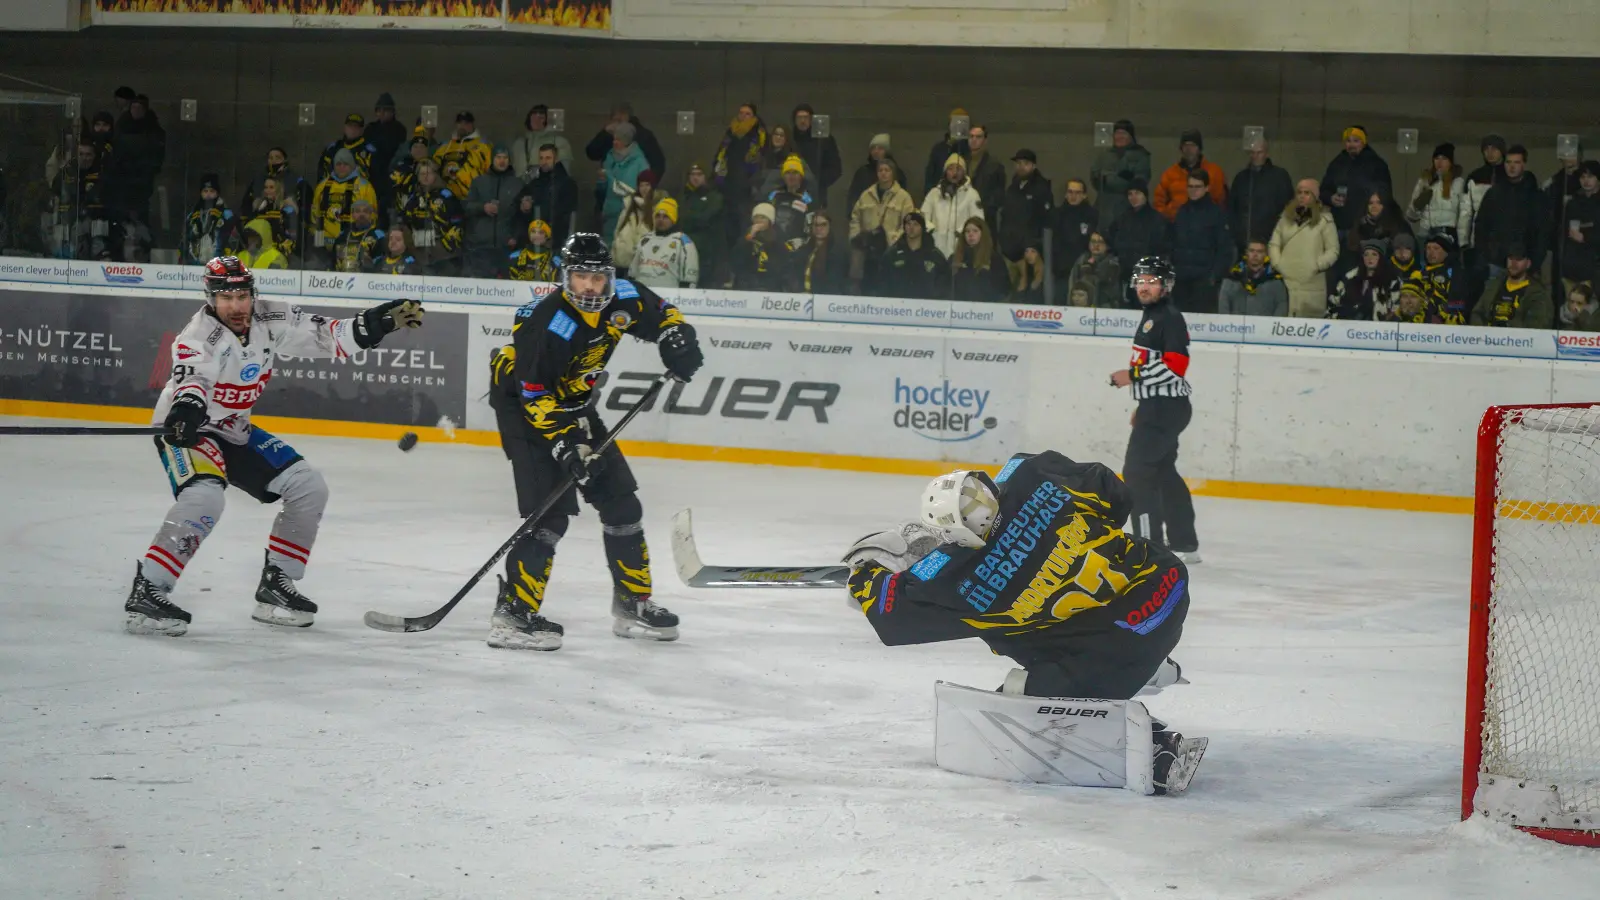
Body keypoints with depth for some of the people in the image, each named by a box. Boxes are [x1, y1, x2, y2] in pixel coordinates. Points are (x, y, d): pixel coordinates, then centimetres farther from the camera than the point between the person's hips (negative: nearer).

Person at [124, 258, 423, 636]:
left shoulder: (270, 319, -8)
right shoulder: (201, 335, -28)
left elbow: (326, 336, -1)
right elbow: (192, 376, -47)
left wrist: (378, 322, -14)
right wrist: (186, 408, -68)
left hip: (234, 433, 8)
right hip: (185, 430, -8)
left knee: (309, 488, 3)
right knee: (204, 498, -34)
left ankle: (275, 586, 12)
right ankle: (145, 593, -29)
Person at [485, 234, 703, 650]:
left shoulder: (623, 299, -11)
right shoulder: (548, 323, -31)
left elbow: (662, 314, 8)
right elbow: (535, 396, -29)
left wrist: (677, 337, -12)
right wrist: (564, 444, -33)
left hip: (573, 403, 8)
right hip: (522, 402, -8)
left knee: (621, 501, 8)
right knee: (549, 512, -19)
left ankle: (633, 604, 20)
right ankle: (513, 615, -17)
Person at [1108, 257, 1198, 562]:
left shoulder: (1170, 318, -14)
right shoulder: (1150, 317, 18)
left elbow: (1175, 366, -23)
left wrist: (1133, 376, -20)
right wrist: (1143, 407, 27)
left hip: (1166, 409, -10)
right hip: (1157, 408, 10)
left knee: (1137, 472, -12)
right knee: (1164, 473, 14)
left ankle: (1150, 544, -12)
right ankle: (1184, 545, 21)